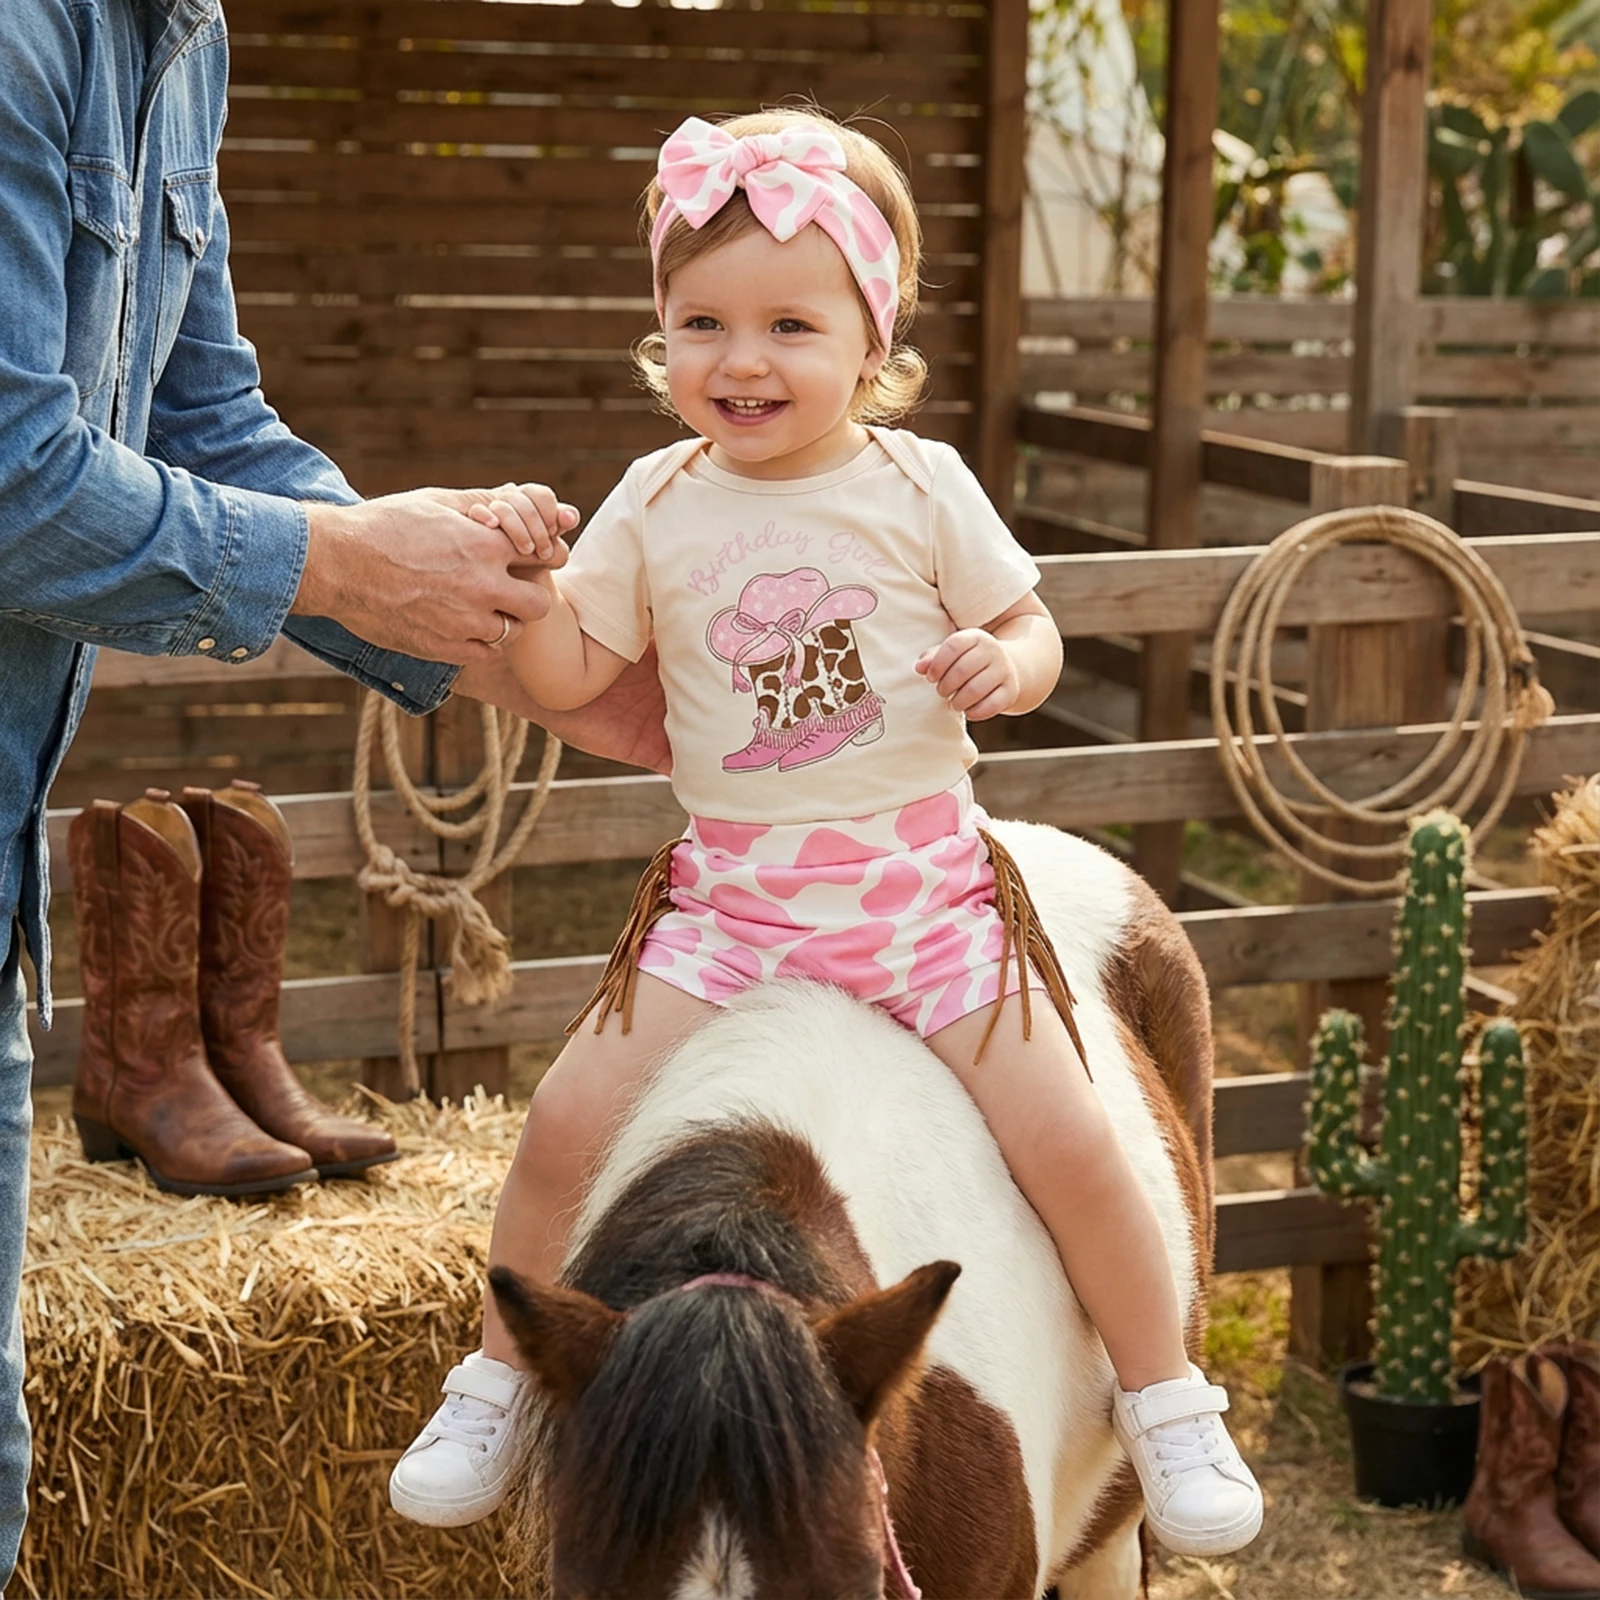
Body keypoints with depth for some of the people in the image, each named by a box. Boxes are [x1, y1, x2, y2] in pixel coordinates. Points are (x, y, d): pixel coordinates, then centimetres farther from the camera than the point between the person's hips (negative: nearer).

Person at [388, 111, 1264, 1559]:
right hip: (727, 892, 2)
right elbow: (568, 674, 1)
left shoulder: (919, 487, -3)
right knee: (570, 1119, -9)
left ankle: (1168, 1404, 14)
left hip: (922, 881, -1)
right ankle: (498, 1381, 15)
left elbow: (1034, 629, 3)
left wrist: (1004, 664, -19)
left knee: (1069, 1141, -9)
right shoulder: (659, 504, 1)